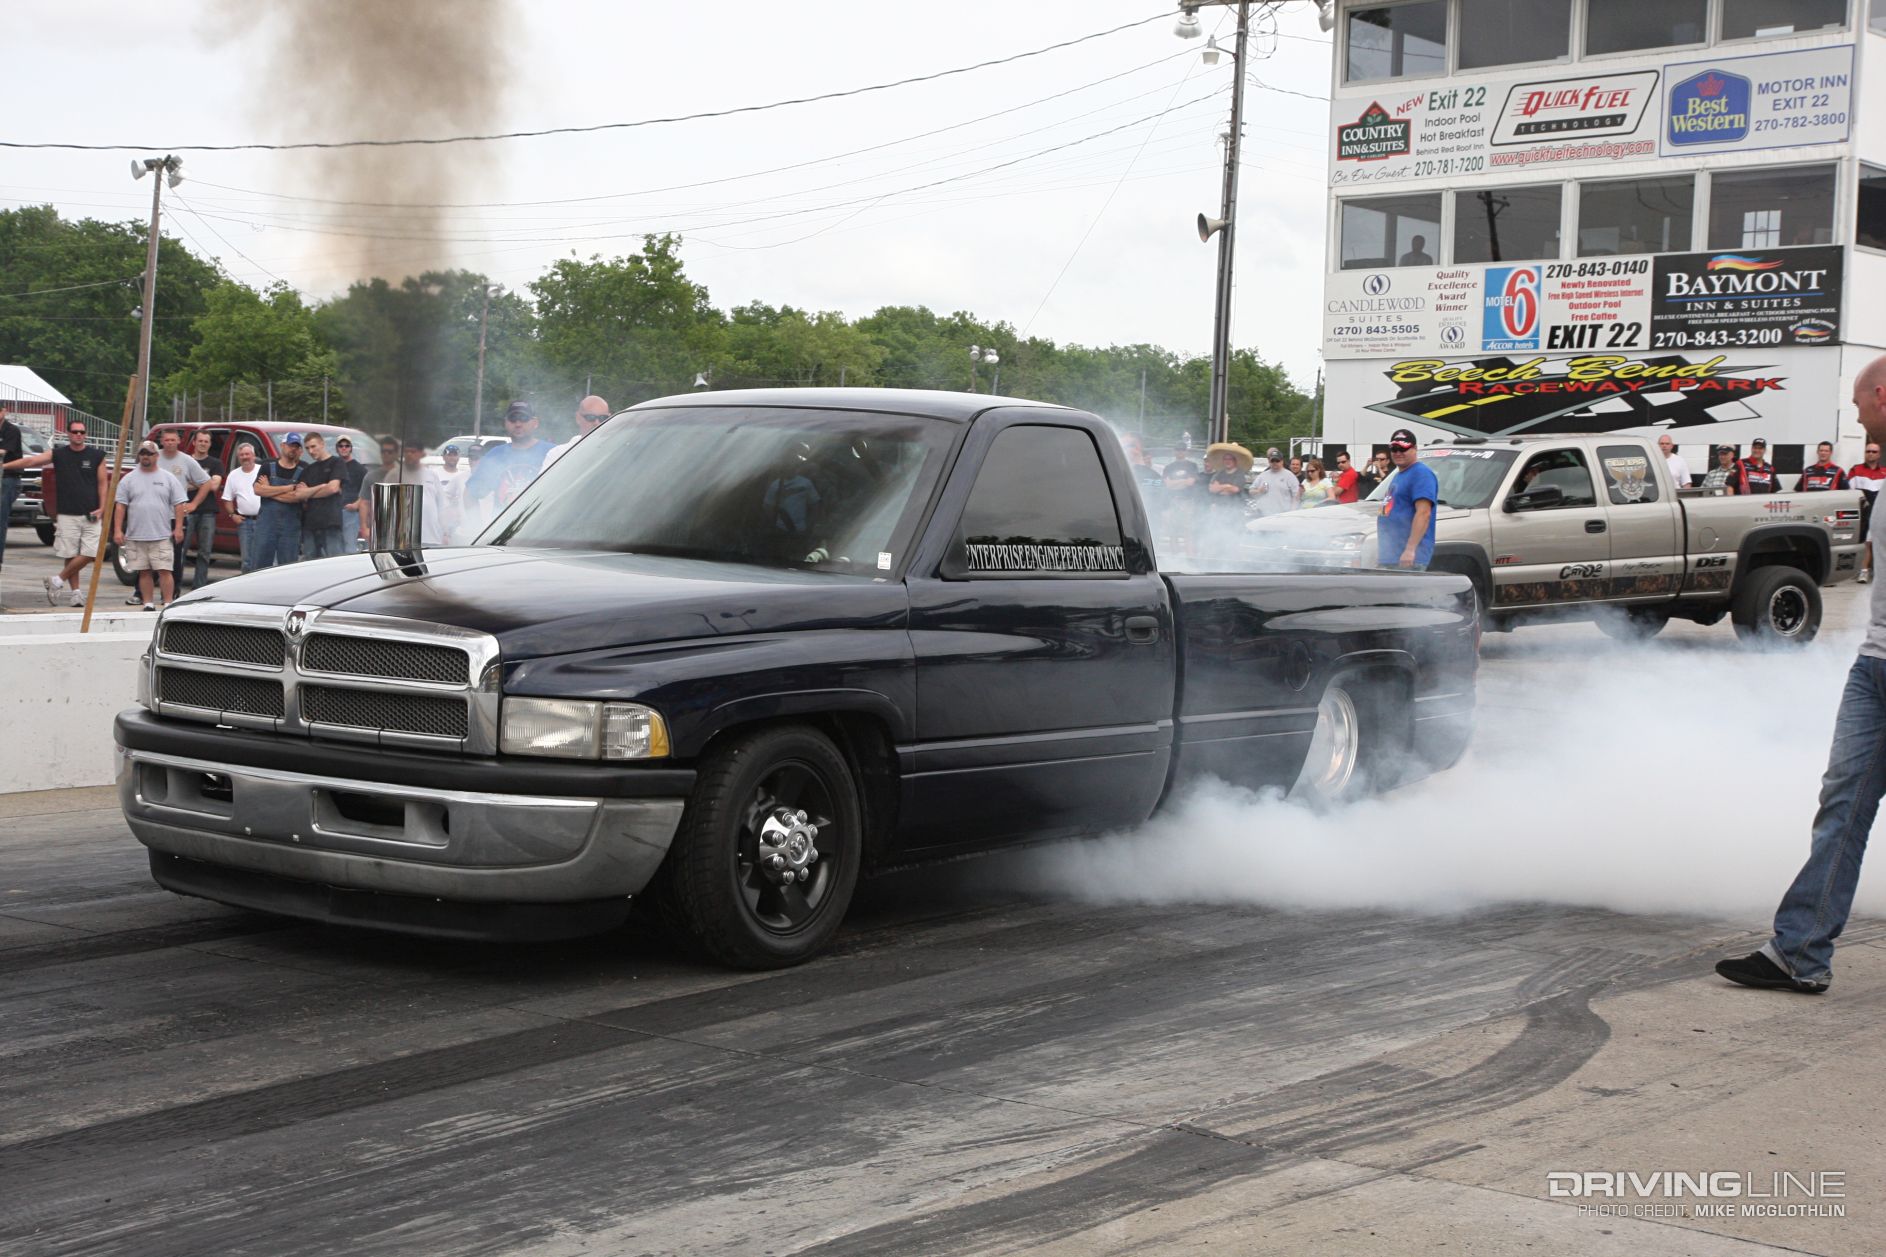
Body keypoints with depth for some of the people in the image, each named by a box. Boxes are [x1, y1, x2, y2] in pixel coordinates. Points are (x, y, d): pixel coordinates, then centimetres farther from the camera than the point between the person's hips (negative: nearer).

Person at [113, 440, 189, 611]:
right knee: (143, 571, 6)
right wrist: (117, 530, -2)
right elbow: (120, 506, 6)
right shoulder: (129, 479, 8)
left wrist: (178, 528, -5)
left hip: (162, 535, -2)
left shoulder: (168, 478, 6)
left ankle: (168, 604, -3)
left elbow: (179, 505, 4)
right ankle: (148, 604, 13)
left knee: (165, 570, -7)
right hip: (136, 536, 2)